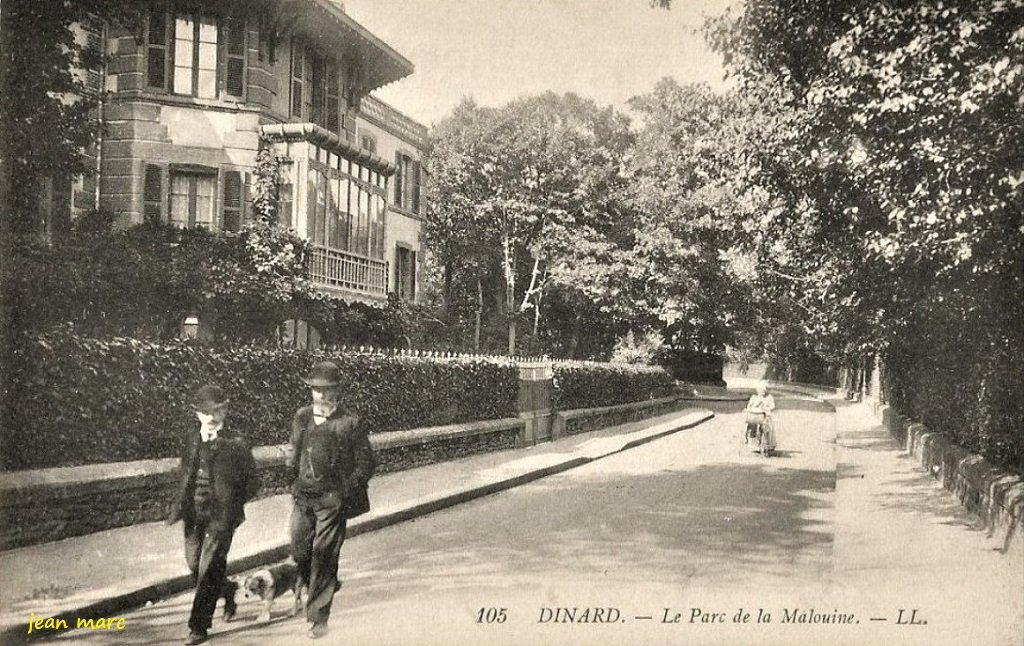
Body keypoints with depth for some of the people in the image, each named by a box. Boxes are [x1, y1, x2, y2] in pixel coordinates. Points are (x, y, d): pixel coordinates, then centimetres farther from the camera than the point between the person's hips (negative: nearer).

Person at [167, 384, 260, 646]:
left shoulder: (236, 445, -7)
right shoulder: (192, 440, 7)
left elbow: (252, 483, -1)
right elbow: (185, 475, 16)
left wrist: (231, 505, -6)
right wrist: (180, 506, 8)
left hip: (221, 516, -5)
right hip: (194, 514, 5)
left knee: (209, 571, -4)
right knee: (195, 567, 12)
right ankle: (228, 590, 40)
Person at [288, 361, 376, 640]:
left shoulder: (349, 423, -7)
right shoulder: (301, 417, 6)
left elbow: (367, 462, -3)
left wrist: (346, 490, -8)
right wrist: (294, 478, 9)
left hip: (332, 499, -4)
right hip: (303, 496, 5)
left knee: (323, 556, -3)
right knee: (299, 552, 8)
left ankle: (319, 617, 8)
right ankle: (326, 586, 37)